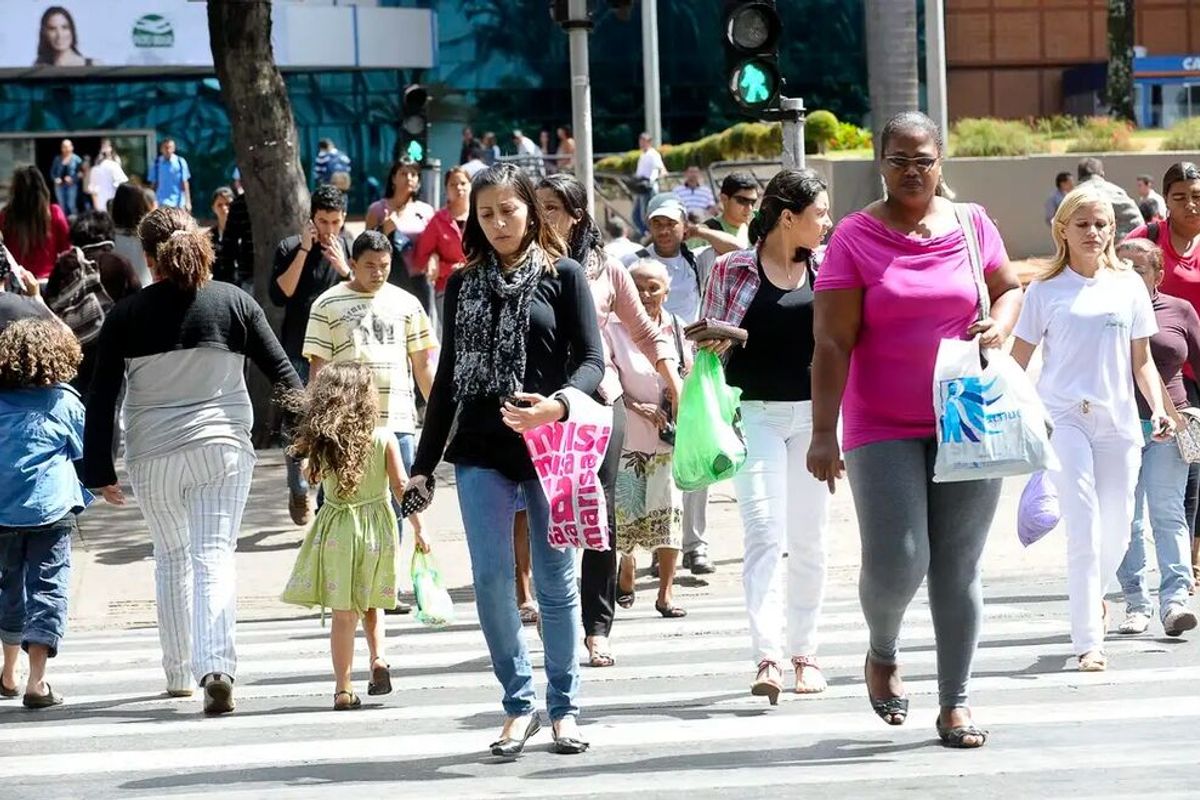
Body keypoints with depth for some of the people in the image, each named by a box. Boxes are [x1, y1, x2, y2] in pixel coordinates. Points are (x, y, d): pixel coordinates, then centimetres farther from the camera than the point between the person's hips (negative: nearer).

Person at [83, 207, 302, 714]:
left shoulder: (127, 316, -1)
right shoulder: (233, 302, 0)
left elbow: (102, 398, -1)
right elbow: (282, 373, 3)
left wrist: (99, 470, 4)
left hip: (153, 455, 1)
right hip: (223, 448, -1)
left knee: (171, 558, 18)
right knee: (215, 557, -4)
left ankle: (179, 673, 24)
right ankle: (217, 667, -23)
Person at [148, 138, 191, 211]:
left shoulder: (180, 162, -3)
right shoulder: (156, 163, 1)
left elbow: (185, 183, -1)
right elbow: (153, 184, 5)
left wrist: (188, 201, -4)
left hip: (178, 204, 0)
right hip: (161, 203, 0)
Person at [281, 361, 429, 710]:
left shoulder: (321, 443, -6)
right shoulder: (384, 439, -8)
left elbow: (314, 476, 8)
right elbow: (401, 487, -8)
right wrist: (417, 528, -1)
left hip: (337, 530, 0)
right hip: (377, 527, 0)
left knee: (343, 613, 3)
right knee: (370, 603, 21)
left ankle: (344, 688, 2)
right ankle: (379, 658, 1)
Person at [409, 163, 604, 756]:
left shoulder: (562, 275, 3)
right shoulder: (463, 285, 12)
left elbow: (592, 359, -3)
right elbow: (448, 377, 15)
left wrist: (558, 404, -24)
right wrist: (423, 463, 12)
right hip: (481, 451, 2)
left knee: (555, 580, 3)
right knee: (491, 579, -5)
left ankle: (563, 707, 13)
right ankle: (519, 703, 7)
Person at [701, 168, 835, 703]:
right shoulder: (733, 269, -2)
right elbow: (706, 343, 5)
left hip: (813, 415, 4)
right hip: (754, 415, -3)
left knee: (807, 539, 9)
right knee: (764, 534, -14)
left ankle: (805, 652, 20)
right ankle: (767, 657, -21)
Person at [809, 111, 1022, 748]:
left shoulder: (972, 225, 6)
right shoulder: (854, 238, -4)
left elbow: (1010, 288, 22)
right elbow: (832, 343, -8)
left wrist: (998, 326, -2)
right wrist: (823, 433, -14)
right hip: (883, 428, -2)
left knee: (958, 569, 4)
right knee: (896, 563, -10)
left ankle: (955, 702, 14)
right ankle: (883, 653, 22)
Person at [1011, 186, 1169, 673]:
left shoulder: (1128, 285, 9)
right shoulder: (1046, 290, 2)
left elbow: (1141, 359, 13)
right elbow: (1018, 362, 5)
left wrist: (1158, 409, 1)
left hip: (1118, 420, 3)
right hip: (1064, 418, -3)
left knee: (1117, 528, 7)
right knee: (1084, 528, -12)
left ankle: (1093, 594, 40)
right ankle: (1088, 642, -10)